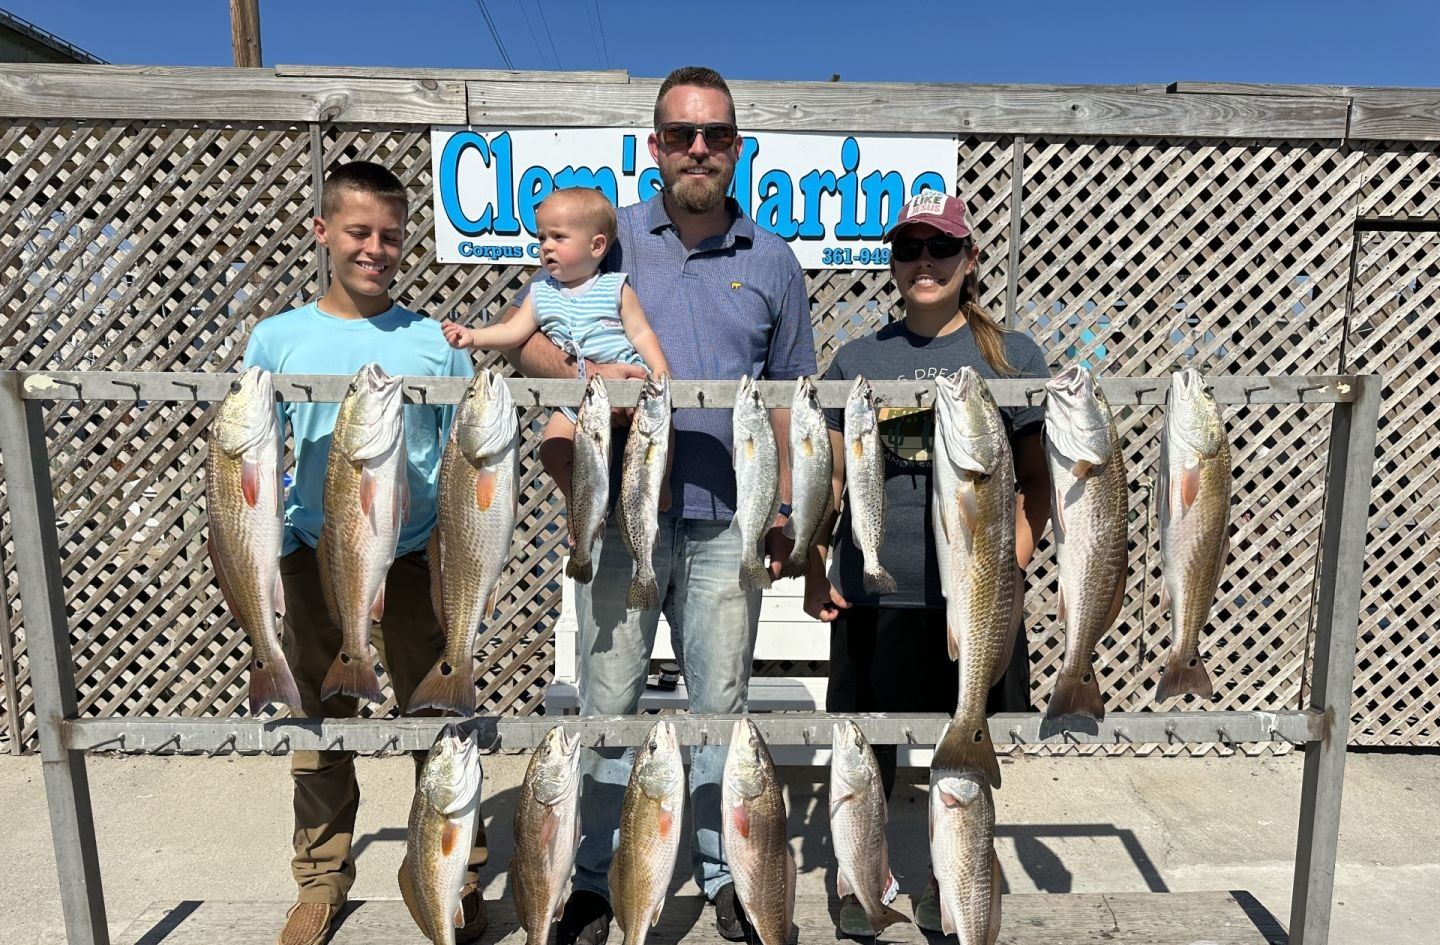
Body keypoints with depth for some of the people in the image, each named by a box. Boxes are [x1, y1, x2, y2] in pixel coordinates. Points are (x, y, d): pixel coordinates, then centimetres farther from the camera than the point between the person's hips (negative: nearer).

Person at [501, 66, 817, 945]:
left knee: (721, 705, 12)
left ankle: (724, 871, 31)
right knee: (609, 704, 7)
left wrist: (787, 507, 7)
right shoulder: (606, 238, 5)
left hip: (726, 523, 1)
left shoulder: (771, 261, 9)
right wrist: (582, 374, -17)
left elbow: (789, 394, 12)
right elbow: (525, 339, 5)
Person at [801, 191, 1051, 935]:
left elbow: (1035, 478, 2)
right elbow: (830, 477, 6)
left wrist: (1012, 563, -10)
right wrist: (814, 570, -2)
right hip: (872, 593, 1)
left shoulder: (1012, 357, 1)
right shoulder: (857, 359, 4)